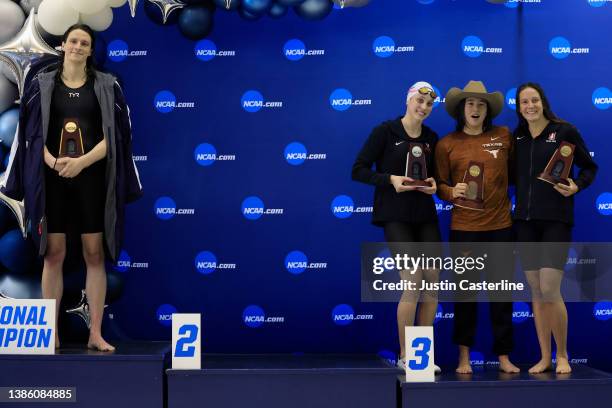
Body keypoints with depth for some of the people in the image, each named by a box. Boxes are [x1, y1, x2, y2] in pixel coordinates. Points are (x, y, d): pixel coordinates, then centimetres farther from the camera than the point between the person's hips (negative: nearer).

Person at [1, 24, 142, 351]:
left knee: (94, 253, 0)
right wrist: (53, 162, -16)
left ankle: (96, 333, 6)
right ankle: (51, 332, 8)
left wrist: (82, 162, -17)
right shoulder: (42, 85, 6)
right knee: (53, 253, 1)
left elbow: (112, 135, -3)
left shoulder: (106, 86, 4)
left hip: (92, 178, 0)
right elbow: (33, 133, 3)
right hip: (52, 178, 1)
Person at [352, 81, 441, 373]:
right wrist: (390, 179, -21)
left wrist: (434, 184, -2)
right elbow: (358, 170, -7)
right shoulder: (385, 131, -4)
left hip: (425, 215, 6)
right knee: (412, 282, -11)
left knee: (433, 282, 2)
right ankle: (404, 356, 3)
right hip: (395, 215, -6)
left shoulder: (431, 138, 11)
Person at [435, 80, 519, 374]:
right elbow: (440, 185, 3)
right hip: (464, 227, -1)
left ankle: (504, 356, 17)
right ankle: (464, 356, 18)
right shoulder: (447, 144, 0)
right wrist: (452, 192, -16)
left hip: (500, 225, 1)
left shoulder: (504, 136, 4)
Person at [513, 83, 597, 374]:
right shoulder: (516, 138, 10)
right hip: (525, 219, 4)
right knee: (535, 290, 6)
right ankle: (544, 357, 16)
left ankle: (562, 355, 7)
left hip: (556, 219, -4)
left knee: (550, 289, -11)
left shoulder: (564, 131, -1)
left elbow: (590, 167, 4)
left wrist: (577, 186, -12)